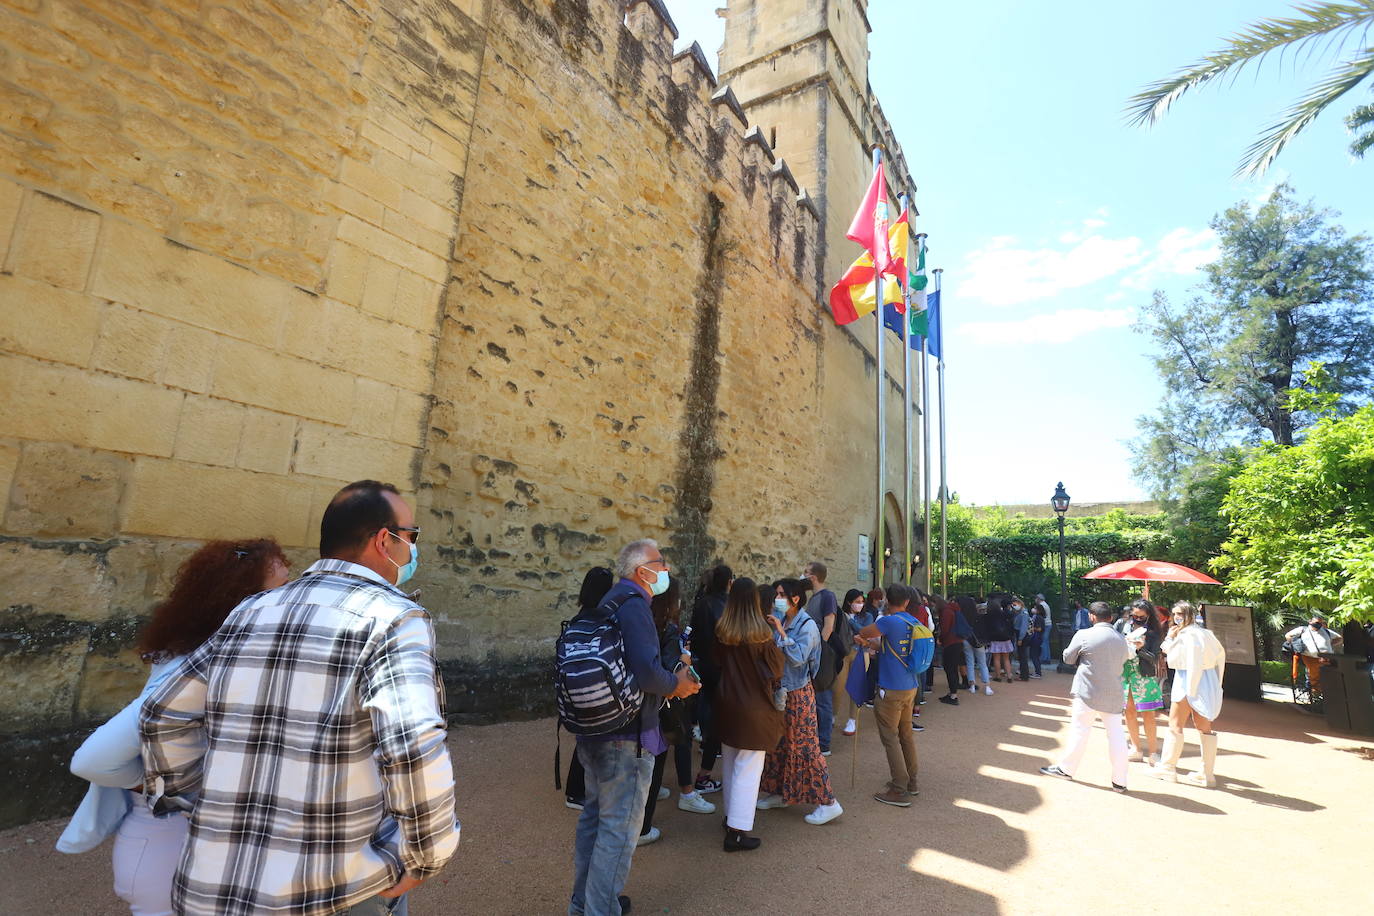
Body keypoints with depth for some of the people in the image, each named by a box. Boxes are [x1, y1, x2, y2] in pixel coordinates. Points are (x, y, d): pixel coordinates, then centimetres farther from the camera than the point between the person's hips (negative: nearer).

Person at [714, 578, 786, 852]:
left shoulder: (722, 631, -6)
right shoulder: (761, 632, -18)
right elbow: (776, 668, -7)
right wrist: (779, 633, -1)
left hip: (727, 704, 5)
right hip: (755, 707, -5)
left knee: (729, 764, 20)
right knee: (748, 768, 3)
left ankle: (731, 815, 34)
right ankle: (738, 831, 3)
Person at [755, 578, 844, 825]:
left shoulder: (808, 626, -16)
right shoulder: (780, 620, 3)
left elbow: (798, 657, -26)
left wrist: (781, 632, -26)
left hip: (798, 694, -7)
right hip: (780, 691, 7)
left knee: (805, 748, -2)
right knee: (778, 744, 16)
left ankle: (828, 802, 9)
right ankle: (779, 793, 32)